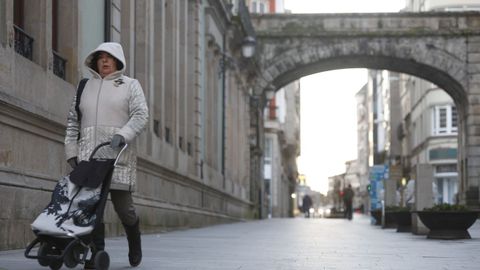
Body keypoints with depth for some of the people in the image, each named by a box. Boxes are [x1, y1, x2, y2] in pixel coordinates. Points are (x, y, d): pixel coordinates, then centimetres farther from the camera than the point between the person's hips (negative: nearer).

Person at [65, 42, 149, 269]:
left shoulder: (130, 85, 9)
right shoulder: (85, 87, 18)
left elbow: (140, 115, -3)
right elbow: (73, 121, 19)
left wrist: (122, 135, -19)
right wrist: (71, 151, 10)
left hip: (118, 156, -3)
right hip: (88, 156, 3)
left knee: (123, 206, -4)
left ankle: (134, 241, 24)